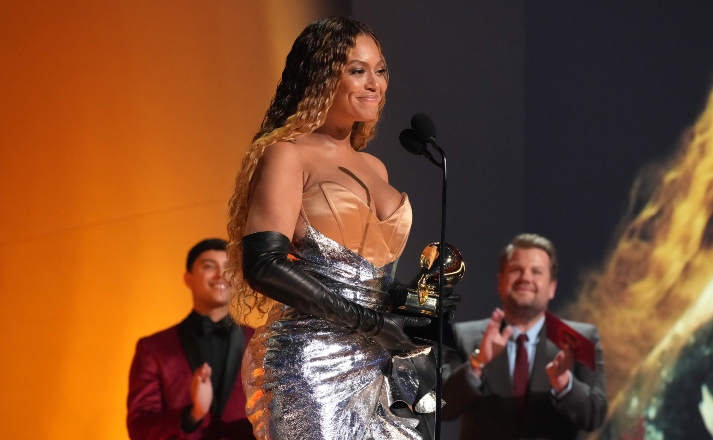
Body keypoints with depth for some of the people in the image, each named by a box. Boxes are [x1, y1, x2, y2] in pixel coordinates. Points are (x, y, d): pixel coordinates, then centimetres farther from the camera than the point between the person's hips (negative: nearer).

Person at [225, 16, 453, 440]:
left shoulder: (375, 168, 18)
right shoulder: (288, 155, -3)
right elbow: (264, 265, -16)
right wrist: (368, 321, -17)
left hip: (382, 366, 7)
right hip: (312, 368, -7)